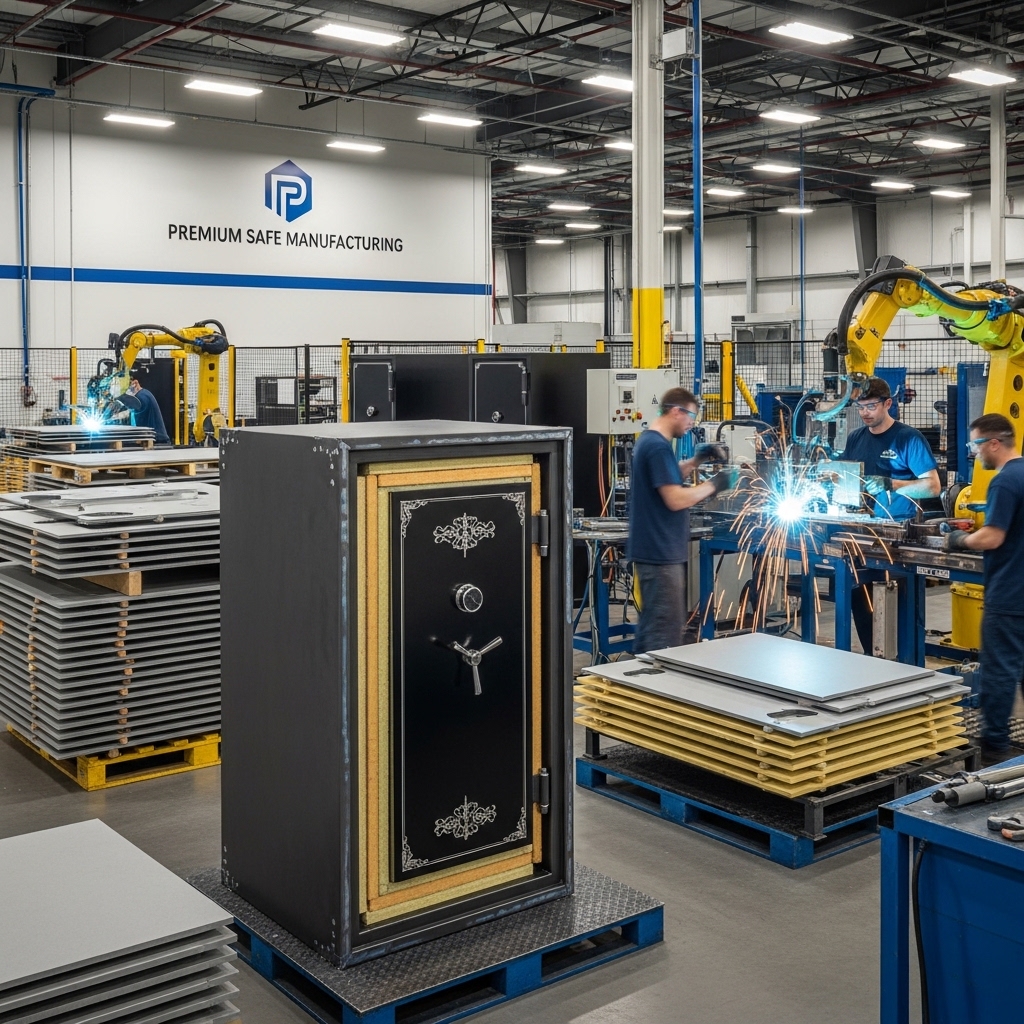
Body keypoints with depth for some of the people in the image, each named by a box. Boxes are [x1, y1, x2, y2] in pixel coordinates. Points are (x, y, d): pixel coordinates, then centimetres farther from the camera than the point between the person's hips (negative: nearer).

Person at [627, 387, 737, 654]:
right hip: (661, 552, -11)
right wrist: (714, 484, -12)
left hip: (651, 549, 11)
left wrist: (697, 460, 14)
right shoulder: (658, 446, -18)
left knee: (651, 623, 17)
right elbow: (676, 499, -22)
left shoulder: (648, 441, 13)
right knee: (666, 631, -6)